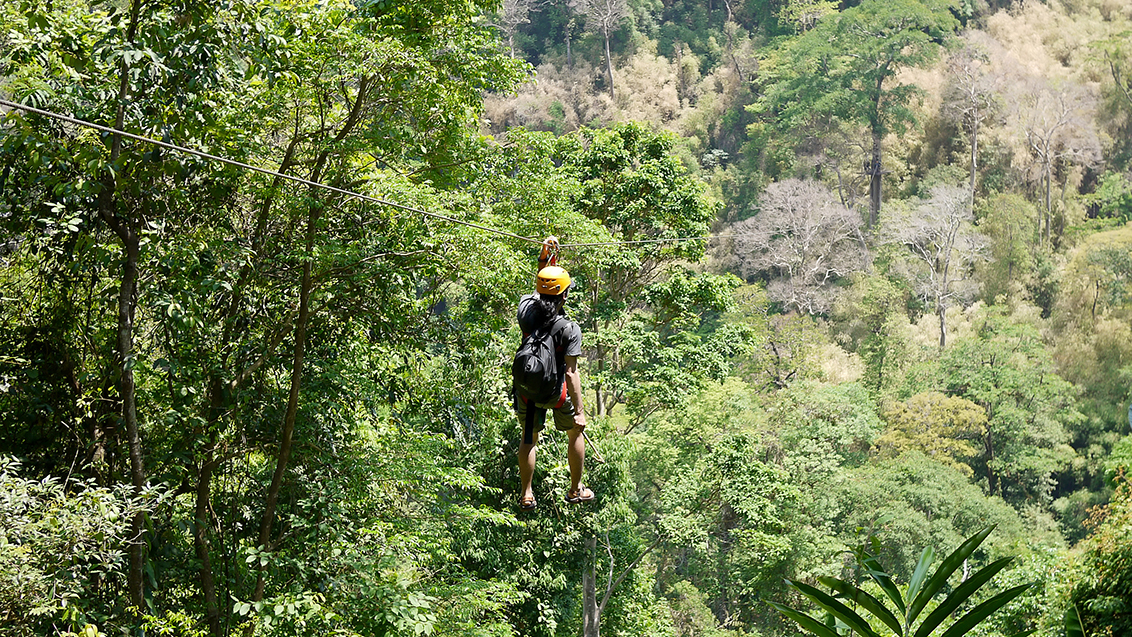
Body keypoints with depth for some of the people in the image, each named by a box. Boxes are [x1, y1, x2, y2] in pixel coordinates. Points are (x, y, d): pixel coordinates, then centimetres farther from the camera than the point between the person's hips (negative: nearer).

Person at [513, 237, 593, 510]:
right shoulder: (570, 330, -25)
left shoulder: (527, 309, -16)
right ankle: (575, 490, 30)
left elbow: (539, 291, 9)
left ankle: (526, 495, 24)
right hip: (557, 393, -3)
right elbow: (571, 373, -25)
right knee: (575, 433, 22)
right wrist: (579, 411, -19)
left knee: (529, 439, 20)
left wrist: (545, 256, 9)